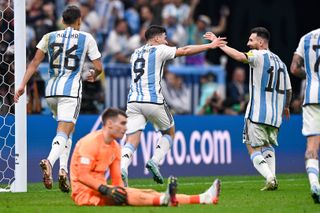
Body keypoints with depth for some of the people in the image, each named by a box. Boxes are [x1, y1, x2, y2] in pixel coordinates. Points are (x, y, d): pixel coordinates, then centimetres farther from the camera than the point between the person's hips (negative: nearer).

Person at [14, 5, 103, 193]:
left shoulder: (50, 37, 12)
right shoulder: (87, 39, 5)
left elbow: (35, 62, 6)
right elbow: (98, 67, 5)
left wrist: (23, 85, 6)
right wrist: (94, 76, 27)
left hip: (51, 89, 4)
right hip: (71, 89, -4)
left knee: (69, 129, 23)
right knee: (63, 133, -12)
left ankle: (63, 169, 9)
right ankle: (50, 161, -41)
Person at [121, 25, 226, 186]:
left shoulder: (135, 54, 22)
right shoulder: (159, 50, 5)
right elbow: (185, 51, 4)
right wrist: (210, 46, 11)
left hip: (133, 100, 4)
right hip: (153, 100, -4)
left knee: (132, 141, -5)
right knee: (169, 132, 19)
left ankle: (122, 168, -32)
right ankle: (155, 161, -1)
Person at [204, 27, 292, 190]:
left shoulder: (259, 56, -7)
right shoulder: (279, 61, 15)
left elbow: (239, 56, -26)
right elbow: (288, 90, 20)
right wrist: (286, 107, 38)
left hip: (257, 114, -7)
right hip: (275, 115, 7)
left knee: (253, 149, 1)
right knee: (268, 146, 23)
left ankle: (270, 178, -17)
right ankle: (272, 178, 7)